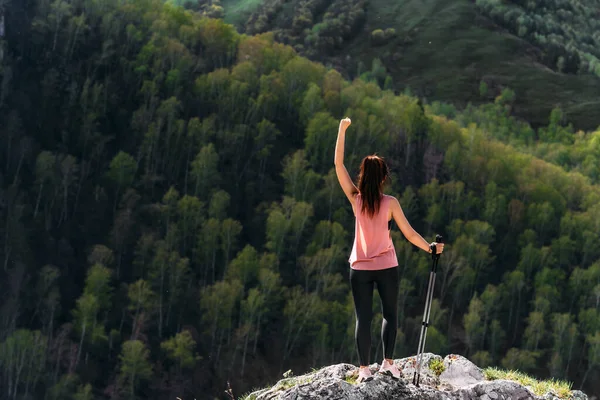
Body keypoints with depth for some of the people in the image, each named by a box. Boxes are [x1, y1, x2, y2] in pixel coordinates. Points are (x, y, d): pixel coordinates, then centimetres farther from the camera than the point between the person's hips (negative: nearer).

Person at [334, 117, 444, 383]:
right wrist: (431, 248, 8)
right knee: (390, 314, 16)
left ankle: (364, 369, 6)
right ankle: (387, 363, 12)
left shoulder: (355, 199, -8)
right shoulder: (390, 203, -10)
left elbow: (338, 164, -6)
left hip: (360, 268, 1)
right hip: (386, 267, -1)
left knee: (363, 318, 5)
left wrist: (342, 129, -5)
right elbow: (409, 234, -7)